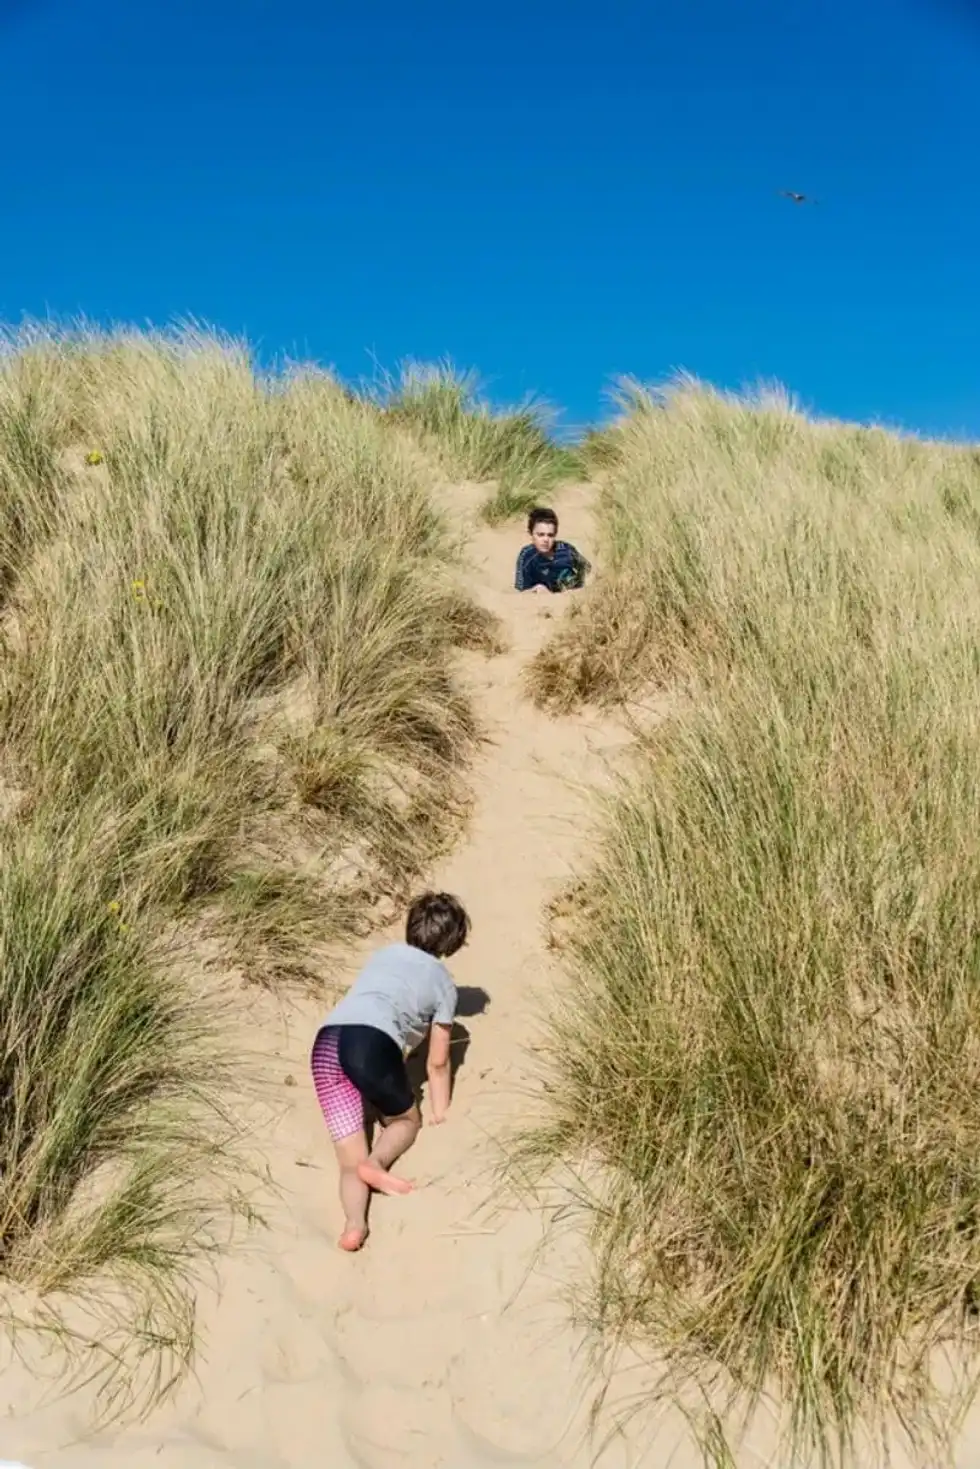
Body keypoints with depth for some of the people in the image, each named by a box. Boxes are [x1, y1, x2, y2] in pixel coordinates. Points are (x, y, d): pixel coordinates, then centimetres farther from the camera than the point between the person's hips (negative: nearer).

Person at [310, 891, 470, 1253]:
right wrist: (440, 1113, 39)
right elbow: (437, 1063, 24)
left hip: (325, 1042, 4)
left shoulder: (385, 954, 31)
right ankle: (376, 1161, -6)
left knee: (350, 1160, 8)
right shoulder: (443, 983, 19)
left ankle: (354, 1222, -21)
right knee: (406, 1120, 24)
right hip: (371, 1041, -4)